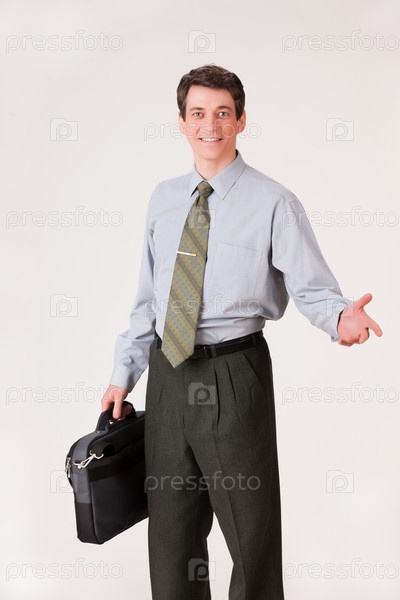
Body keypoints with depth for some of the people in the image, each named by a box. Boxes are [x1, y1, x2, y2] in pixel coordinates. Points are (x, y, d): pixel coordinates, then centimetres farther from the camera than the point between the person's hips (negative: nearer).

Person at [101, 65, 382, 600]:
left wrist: (340, 317, -34)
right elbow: (148, 297, 15)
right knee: (170, 531, 16)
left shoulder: (273, 203, -6)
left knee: (252, 532, 7)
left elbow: (313, 288, -12)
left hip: (234, 376, -5)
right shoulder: (163, 199, 11)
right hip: (167, 375, 5)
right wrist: (124, 373, 12)